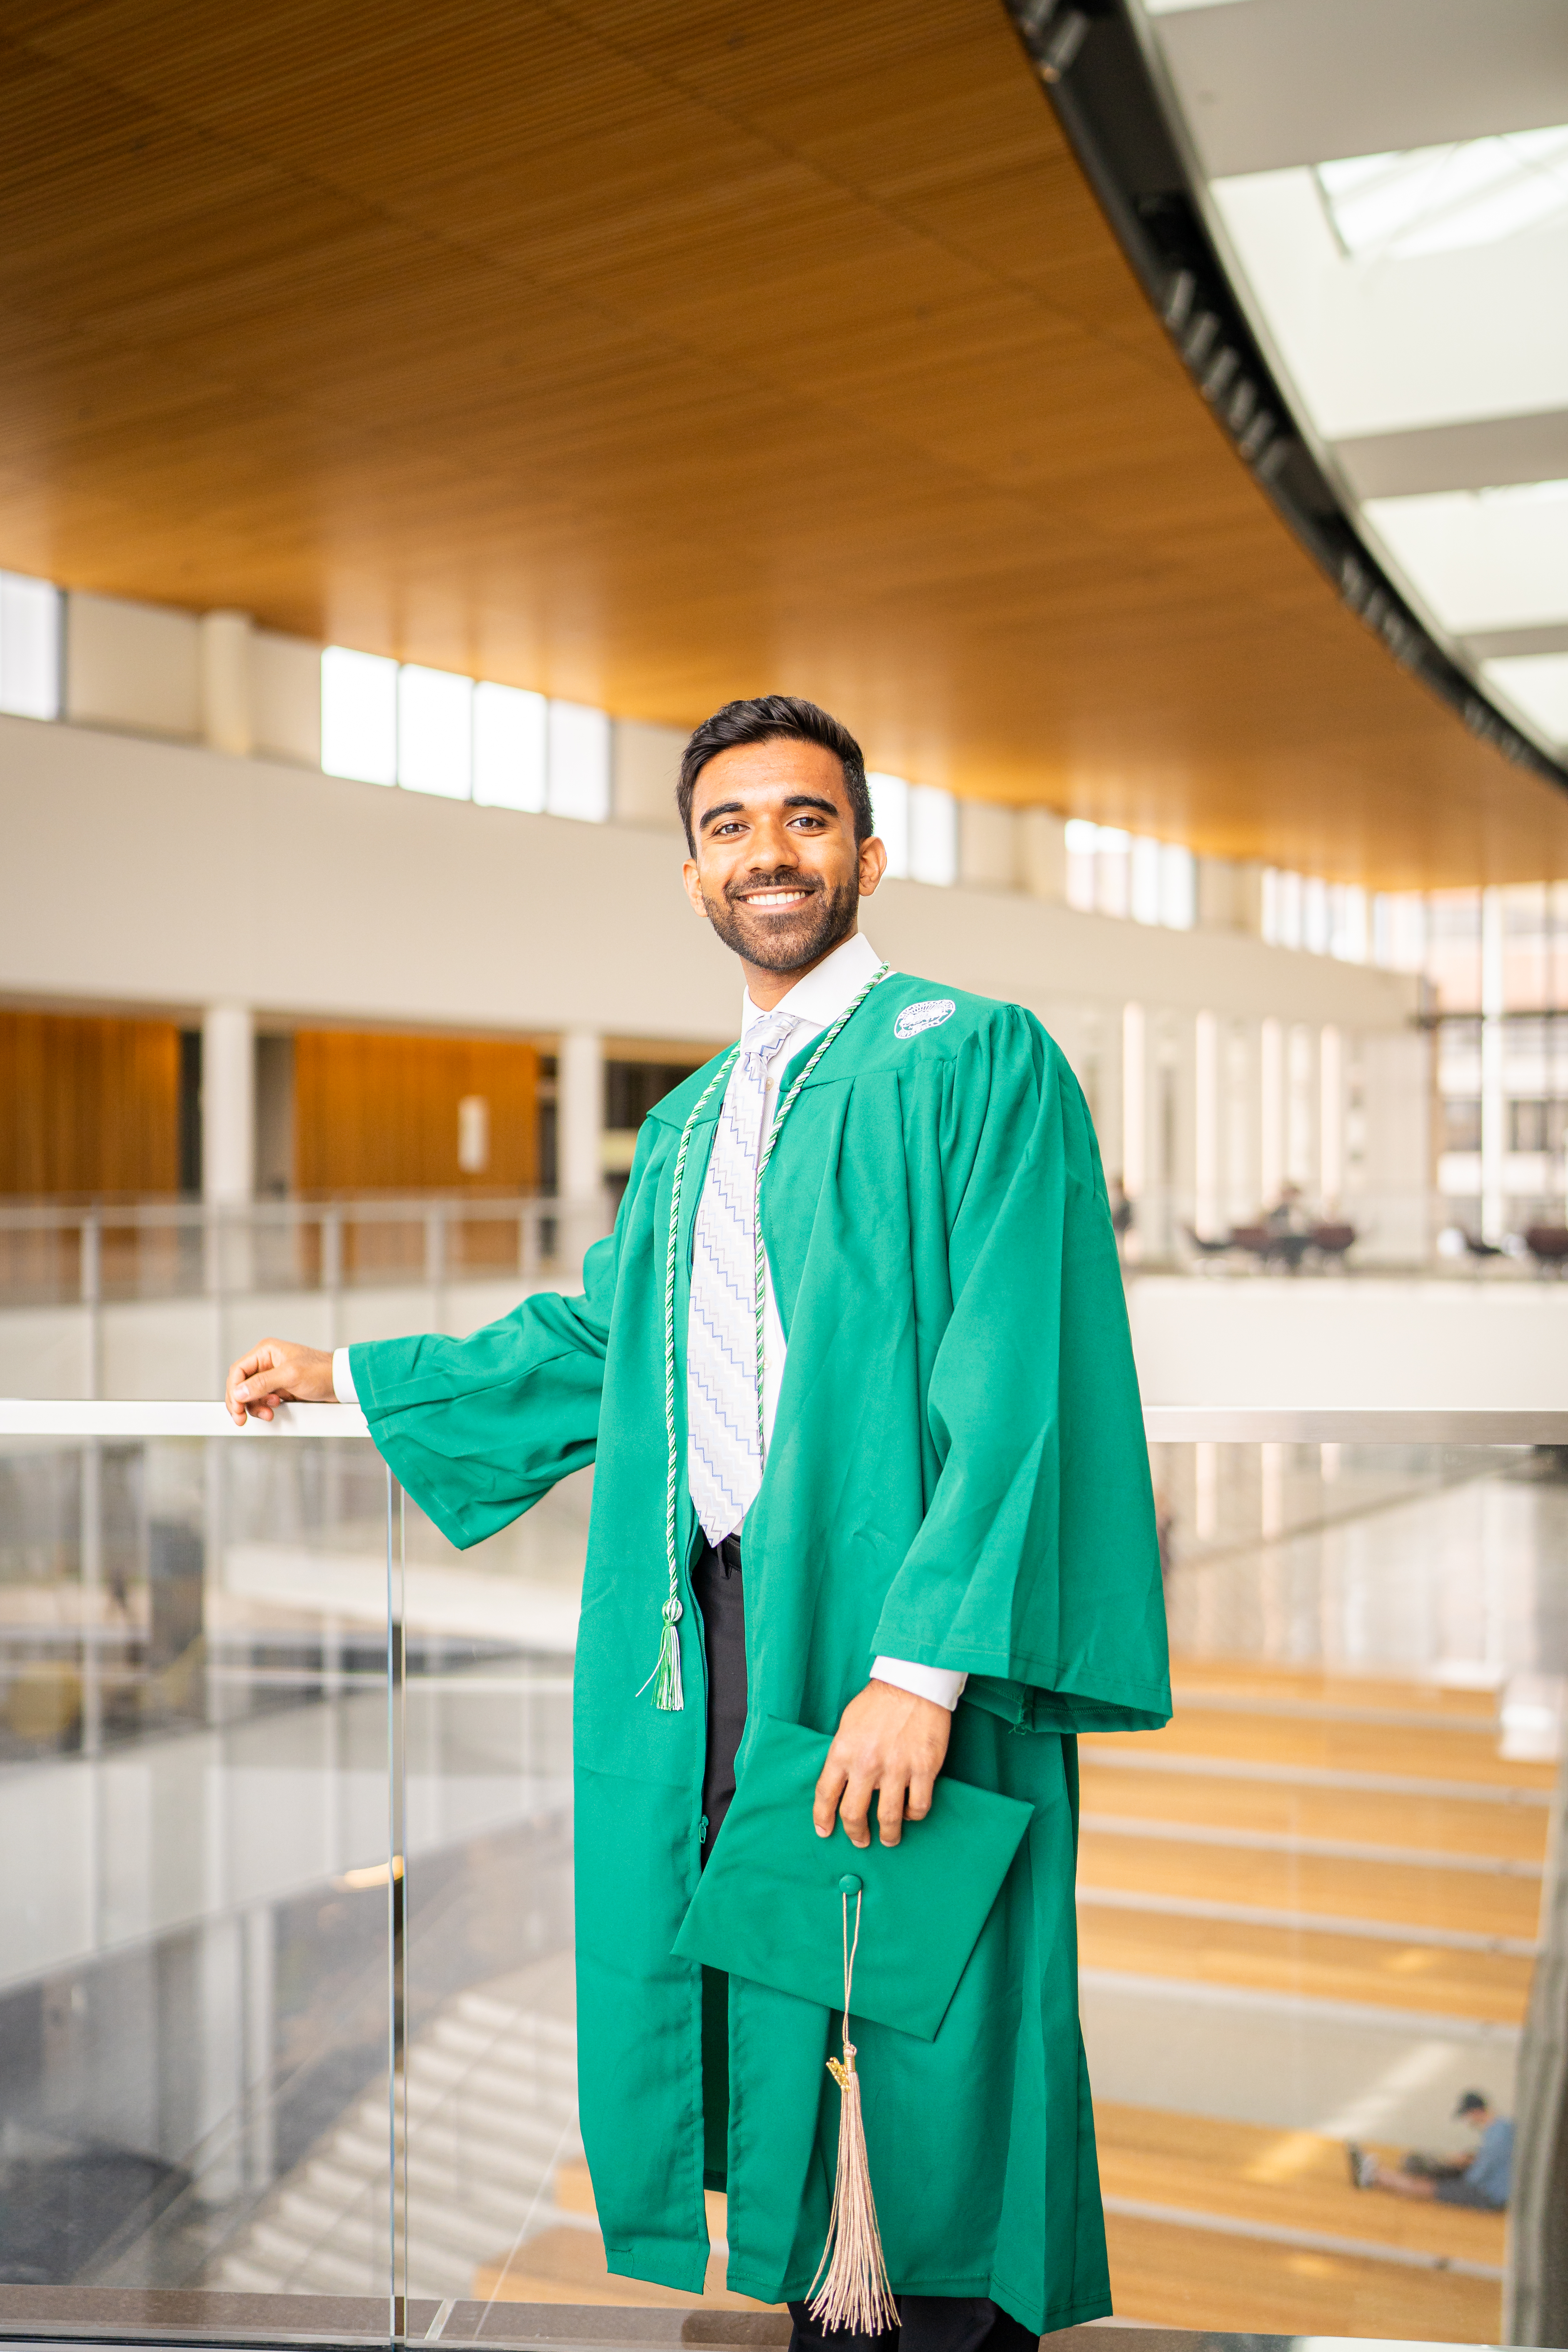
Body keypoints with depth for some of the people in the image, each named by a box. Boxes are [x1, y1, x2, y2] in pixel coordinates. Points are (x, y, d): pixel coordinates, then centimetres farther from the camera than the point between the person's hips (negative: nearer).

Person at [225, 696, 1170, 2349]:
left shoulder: (973, 1059, -5)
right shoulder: (691, 1125, 18)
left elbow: (1014, 1374, -14)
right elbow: (588, 1335, 29)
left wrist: (924, 1658, -22)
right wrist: (351, 1375, 35)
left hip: (893, 1637, -6)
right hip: (713, 1630, 7)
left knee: (927, 2043, 1)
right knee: (765, 2016, 13)